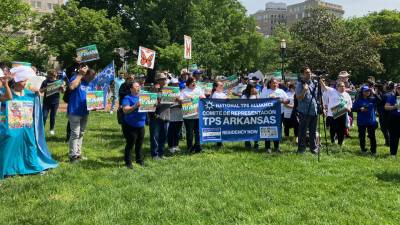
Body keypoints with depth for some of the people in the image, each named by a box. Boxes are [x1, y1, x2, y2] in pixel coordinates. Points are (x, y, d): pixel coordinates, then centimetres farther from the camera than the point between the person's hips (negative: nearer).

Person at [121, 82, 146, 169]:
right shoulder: (127, 98, -7)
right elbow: (125, 110, -20)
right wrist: (135, 106, -33)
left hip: (141, 125, 6)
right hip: (130, 126, -6)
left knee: (139, 144, 15)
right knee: (130, 144, 0)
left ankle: (139, 160, 29)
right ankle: (128, 162, 10)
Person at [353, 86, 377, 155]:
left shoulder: (373, 99, 3)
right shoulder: (358, 100, -1)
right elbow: (353, 108, -1)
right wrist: (360, 109, -18)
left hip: (371, 121, 1)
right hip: (361, 121, -1)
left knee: (372, 136, 2)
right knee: (362, 136, 8)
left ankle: (373, 151, 11)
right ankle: (363, 150, 23)